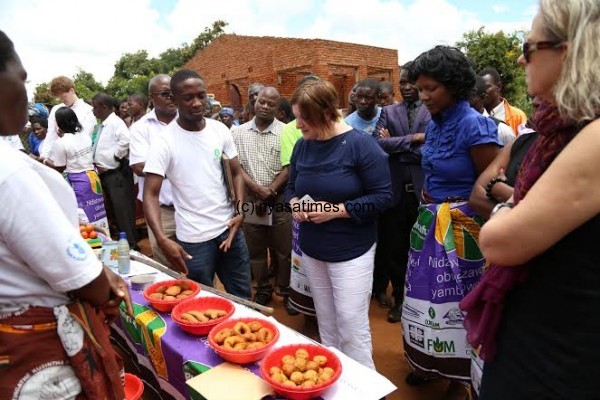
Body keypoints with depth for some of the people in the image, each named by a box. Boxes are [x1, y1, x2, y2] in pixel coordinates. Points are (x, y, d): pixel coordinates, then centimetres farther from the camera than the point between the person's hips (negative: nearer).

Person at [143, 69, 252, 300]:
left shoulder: (220, 130, 1)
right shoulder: (165, 141, -12)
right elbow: (150, 195, -14)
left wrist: (240, 211, -6)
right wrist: (162, 240, -28)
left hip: (229, 228, 4)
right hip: (194, 239, -4)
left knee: (243, 297, 17)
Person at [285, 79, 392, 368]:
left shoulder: (361, 145, -15)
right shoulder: (302, 146, 4)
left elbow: (382, 196, -15)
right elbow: (291, 187, 15)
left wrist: (337, 210, -23)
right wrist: (294, 203, -8)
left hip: (350, 252, -6)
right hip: (311, 251, 6)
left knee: (352, 326, 1)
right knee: (326, 324, 18)